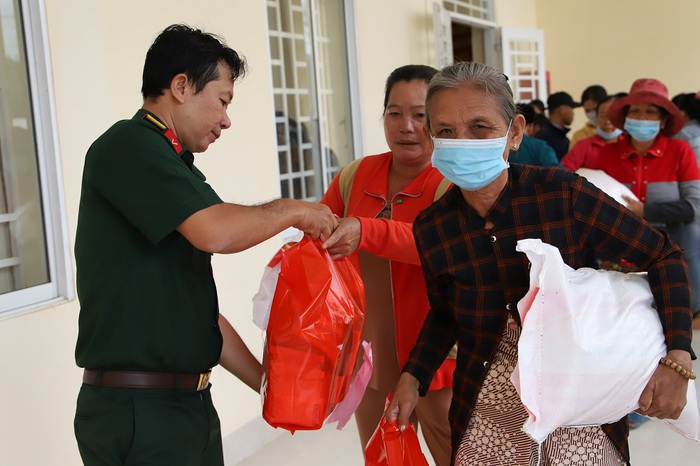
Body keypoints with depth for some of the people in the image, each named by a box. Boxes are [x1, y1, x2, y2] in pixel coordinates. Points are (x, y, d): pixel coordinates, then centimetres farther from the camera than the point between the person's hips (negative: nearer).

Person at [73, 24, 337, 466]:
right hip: (138, 411, -8)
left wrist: (267, 382, 15)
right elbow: (217, 231, -25)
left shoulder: (175, 170, 14)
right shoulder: (128, 145, -11)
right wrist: (292, 210, -7)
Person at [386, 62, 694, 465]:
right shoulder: (432, 228, -11)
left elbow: (664, 257, -11)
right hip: (486, 413, 2)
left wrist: (678, 357, -22)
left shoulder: (563, 194, -21)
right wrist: (413, 377, -6)